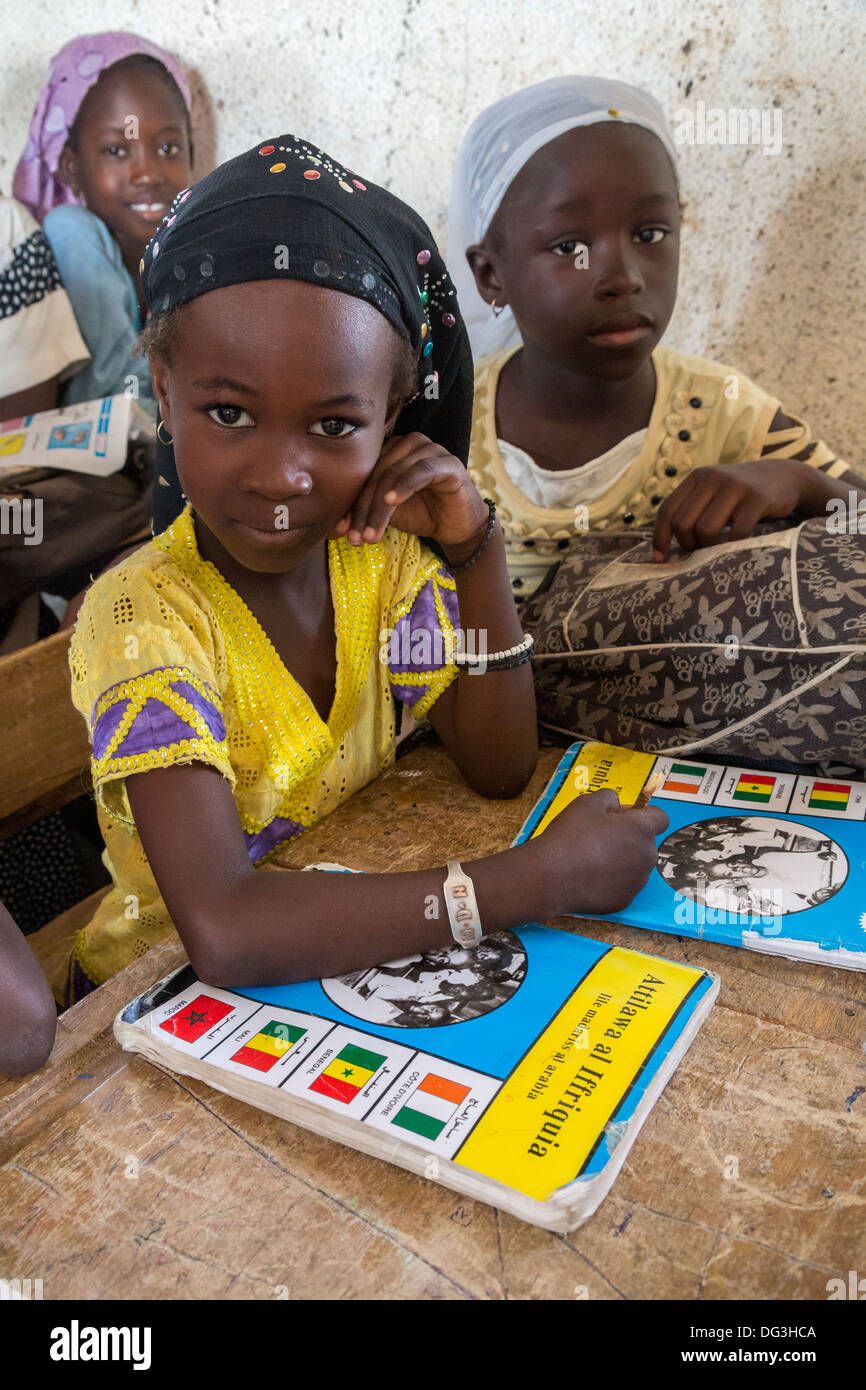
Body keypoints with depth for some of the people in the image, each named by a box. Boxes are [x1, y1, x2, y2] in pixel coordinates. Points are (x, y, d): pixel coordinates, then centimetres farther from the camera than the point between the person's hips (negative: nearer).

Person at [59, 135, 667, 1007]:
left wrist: (476, 548, -19)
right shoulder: (141, 618, -25)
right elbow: (223, 931, -37)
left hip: (355, 949, 5)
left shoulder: (381, 558, -8)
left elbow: (498, 771, -7)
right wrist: (547, 876, -33)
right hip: (164, 988, -4)